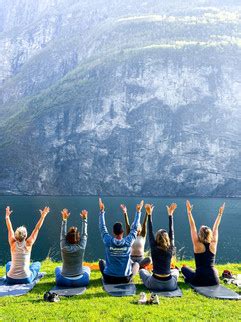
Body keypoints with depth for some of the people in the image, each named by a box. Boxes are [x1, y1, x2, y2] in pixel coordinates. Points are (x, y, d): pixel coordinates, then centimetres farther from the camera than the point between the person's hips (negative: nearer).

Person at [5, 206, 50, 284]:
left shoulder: (13, 244, -8)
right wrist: (43, 216, 0)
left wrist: (7, 216, 16)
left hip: (11, 280, 3)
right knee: (37, 264, 26)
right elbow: (37, 229, -5)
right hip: (25, 280, -3)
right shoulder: (28, 244, -12)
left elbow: (9, 229, 5)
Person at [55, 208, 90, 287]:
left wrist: (64, 219, 5)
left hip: (64, 282, 0)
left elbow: (62, 234, 0)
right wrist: (84, 219, 6)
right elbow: (84, 234, -1)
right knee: (87, 268, 31)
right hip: (80, 282, 0)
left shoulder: (64, 248, -13)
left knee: (58, 268, 32)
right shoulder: (81, 247, -14)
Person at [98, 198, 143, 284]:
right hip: (125, 279, 0)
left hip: (109, 279, 0)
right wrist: (138, 211, 8)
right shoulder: (128, 242, -14)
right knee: (136, 264, 26)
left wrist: (102, 210, 6)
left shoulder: (108, 241, -14)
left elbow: (102, 227, 0)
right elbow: (134, 228, -1)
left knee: (101, 261, 27)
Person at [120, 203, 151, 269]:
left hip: (141, 259, 0)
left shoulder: (142, 236, 5)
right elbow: (127, 224, -6)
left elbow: (144, 224, -7)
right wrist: (125, 213, -18)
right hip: (131, 258, 0)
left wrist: (147, 213, -19)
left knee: (149, 259, -33)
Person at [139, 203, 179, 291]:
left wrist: (149, 214, 0)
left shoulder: (154, 248, -8)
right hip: (170, 285, 2)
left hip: (154, 284, -2)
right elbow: (172, 233, 4)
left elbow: (150, 233, -1)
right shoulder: (170, 249, -5)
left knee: (142, 270, 27)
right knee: (175, 271, 35)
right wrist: (170, 215, 7)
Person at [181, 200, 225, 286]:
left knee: (184, 268, 24)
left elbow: (193, 227, -7)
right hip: (214, 280, 2)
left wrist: (189, 212, -7)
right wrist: (220, 214, 15)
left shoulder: (198, 245, -10)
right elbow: (216, 228, 7)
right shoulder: (213, 245, -3)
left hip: (200, 280, -2)